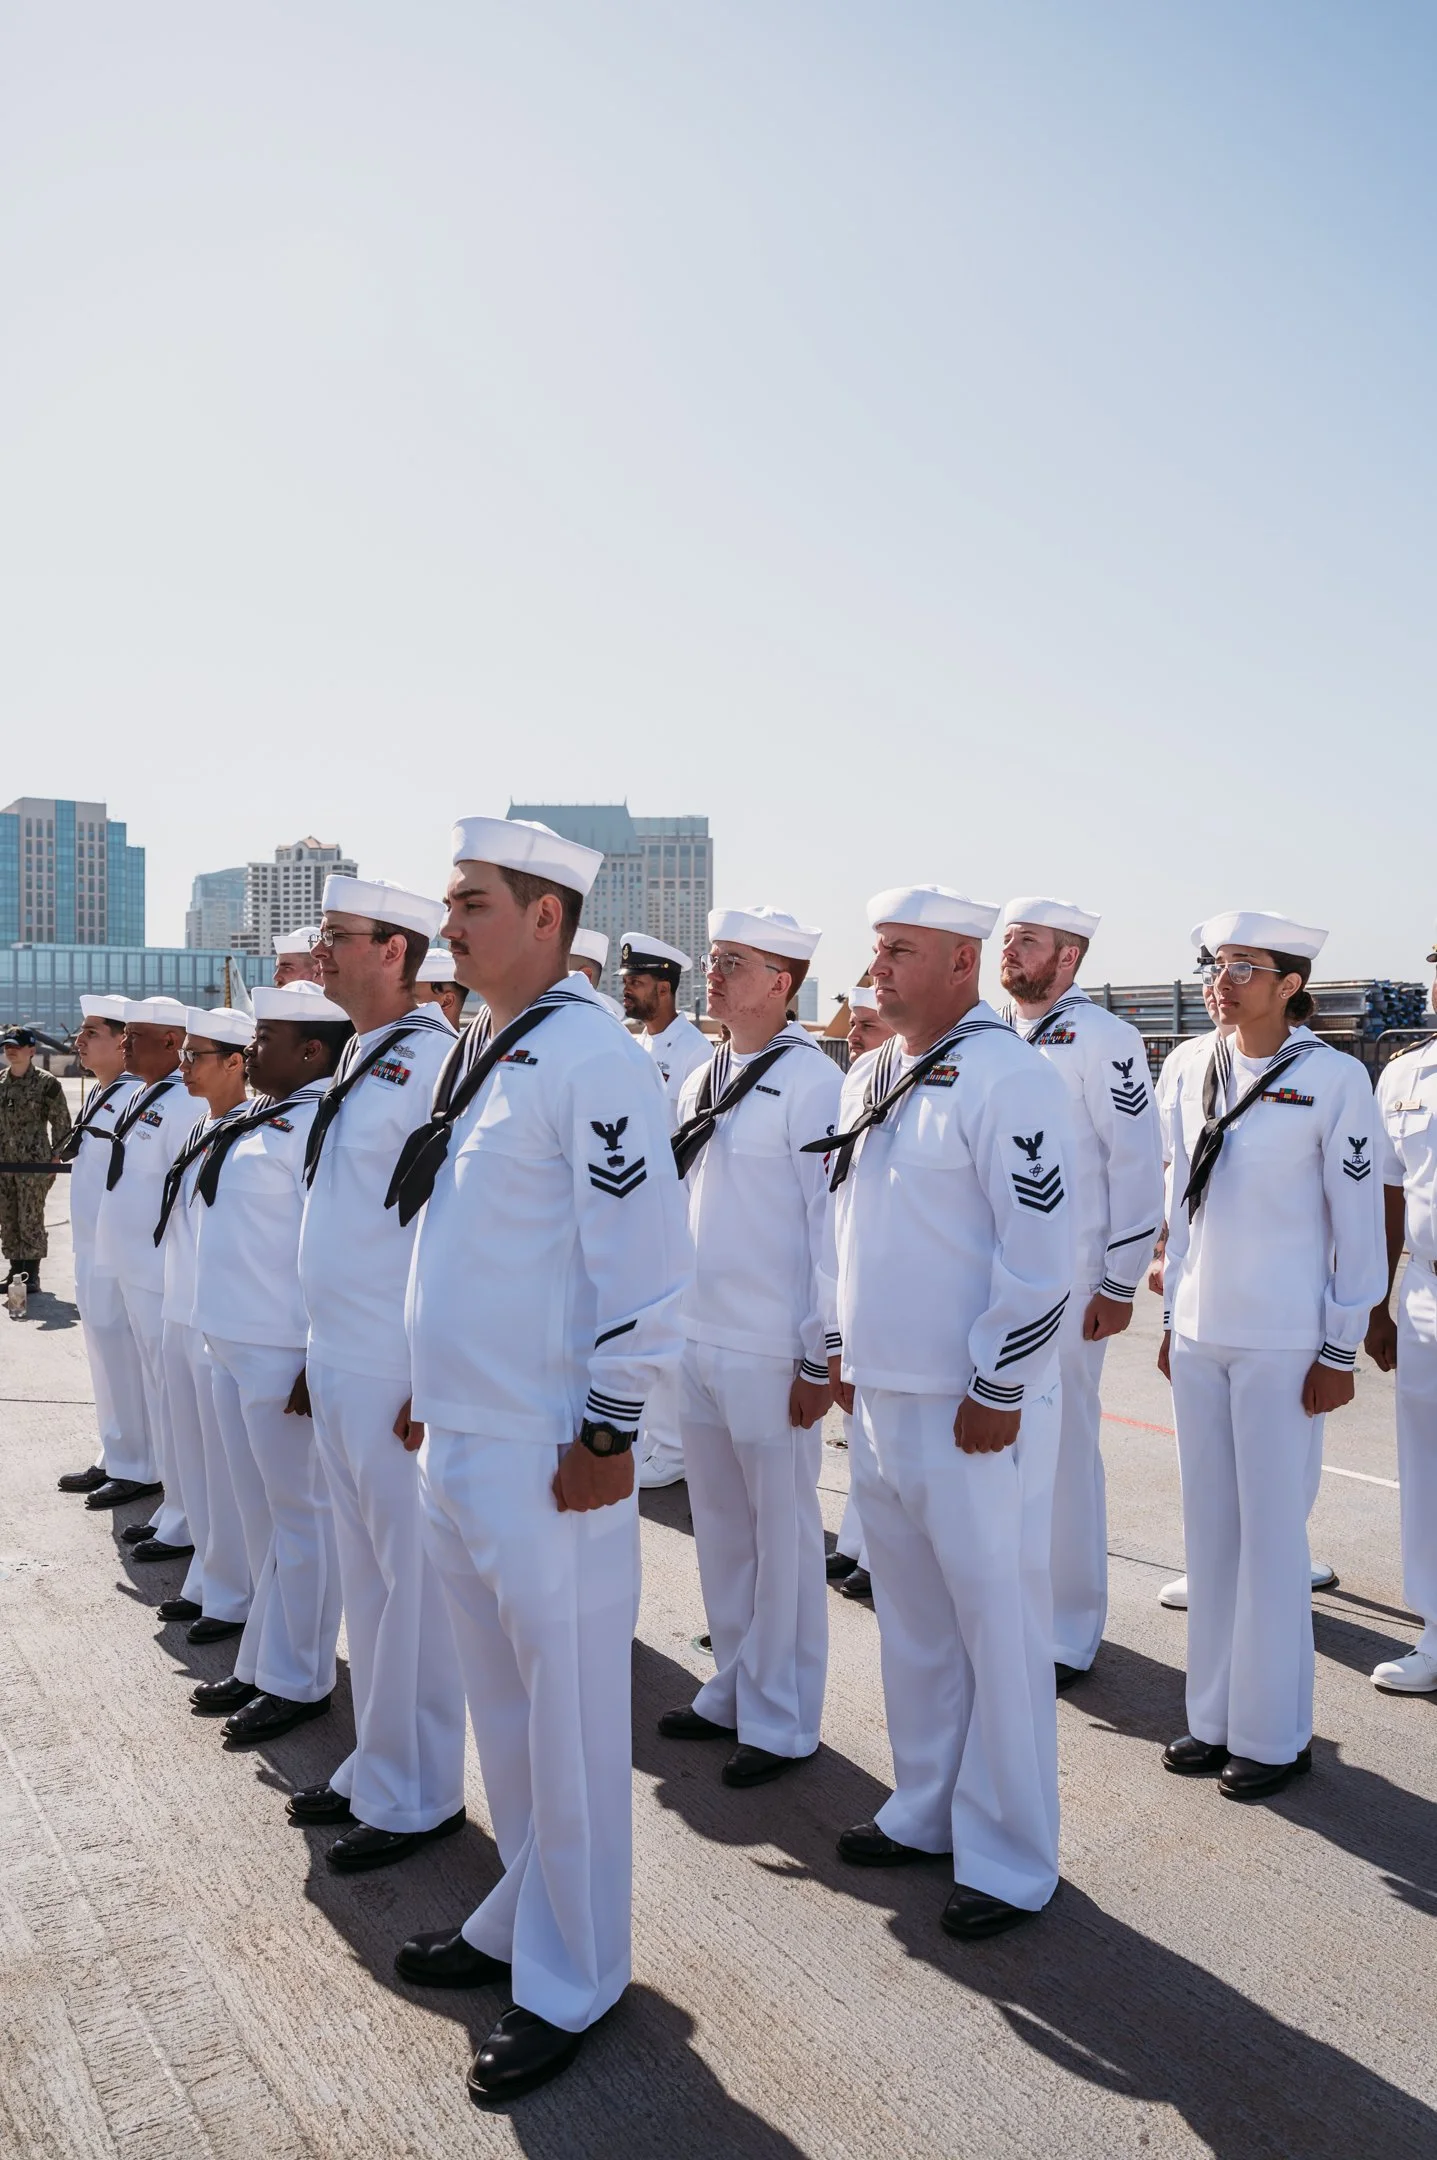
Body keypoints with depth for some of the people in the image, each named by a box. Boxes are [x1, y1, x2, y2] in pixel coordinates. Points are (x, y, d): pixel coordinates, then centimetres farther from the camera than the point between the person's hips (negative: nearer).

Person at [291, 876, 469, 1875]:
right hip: (338, 1365, 9)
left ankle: (415, 1794, 20)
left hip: (400, 1373, -9)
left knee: (413, 1580, 5)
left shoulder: (433, 1059, -16)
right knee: (365, 1575, 19)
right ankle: (375, 1765, 34)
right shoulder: (364, 1056, 13)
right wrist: (324, 1348, 19)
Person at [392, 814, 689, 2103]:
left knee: (568, 1722, 7)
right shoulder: (480, 1055, 11)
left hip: (548, 1461, -8)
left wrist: (608, 1432, -17)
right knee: (505, 1707, 22)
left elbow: (648, 1258, -19)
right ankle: (523, 1916, 41)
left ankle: (571, 1982, 25)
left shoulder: (591, 1057, -16)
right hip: (458, 1443, 9)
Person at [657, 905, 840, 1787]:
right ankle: (732, 1691, 33)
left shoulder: (811, 1081, -12)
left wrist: (821, 1359, -14)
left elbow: (834, 1222, -14)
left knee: (784, 1533, 6)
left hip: (773, 1354, -7)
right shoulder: (702, 1080, 11)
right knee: (720, 1527, 17)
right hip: (697, 1341, 7)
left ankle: (783, 1721, 21)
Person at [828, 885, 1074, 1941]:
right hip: (881, 1396, 8)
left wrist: (995, 1391, -16)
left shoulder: (1007, 1076, -15)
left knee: (998, 1627, 4)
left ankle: (1011, 1859, 19)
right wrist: (844, 1346, 18)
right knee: (912, 1619, 18)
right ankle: (926, 1809, 34)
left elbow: (1042, 1253, -18)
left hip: (975, 1411, -8)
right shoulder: (869, 1076, 11)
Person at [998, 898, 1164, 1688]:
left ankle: (1069, 1630, 15)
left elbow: (1137, 1163, -10)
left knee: (1062, 1448, 1)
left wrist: (1119, 1285, -11)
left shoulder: (1101, 1038, -8)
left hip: (1064, 1281, -6)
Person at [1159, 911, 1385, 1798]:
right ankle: (1215, 1715, 25)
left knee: (1273, 1532, 3)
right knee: (1210, 1530, 12)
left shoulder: (1333, 1078, -8)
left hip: (1283, 1342, -5)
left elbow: (1359, 1221, -7)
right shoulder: (1200, 1077, 7)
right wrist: (1175, 1316, 13)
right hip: (1200, 1335, 5)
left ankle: (1274, 1733, 18)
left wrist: (1339, 1349, -8)